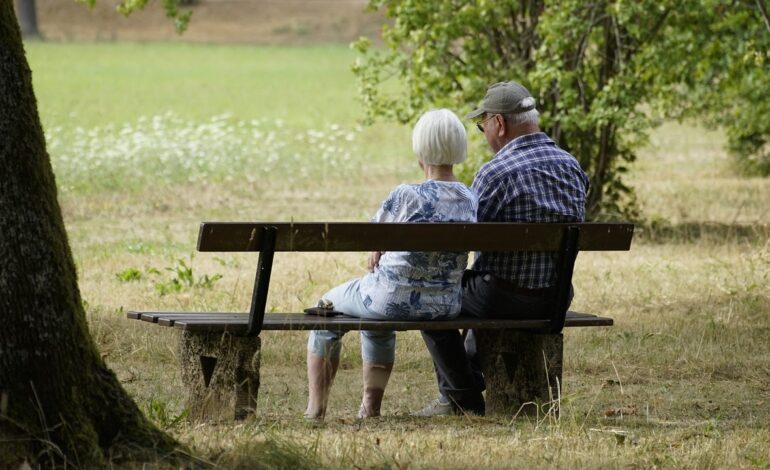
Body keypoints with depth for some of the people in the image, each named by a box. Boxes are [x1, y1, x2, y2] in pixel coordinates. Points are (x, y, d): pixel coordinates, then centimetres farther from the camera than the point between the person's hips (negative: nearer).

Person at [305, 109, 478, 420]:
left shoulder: (406, 196, -22)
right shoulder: (470, 200, -4)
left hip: (394, 298, -6)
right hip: (446, 305, 6)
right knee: (378, 322, 40)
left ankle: (316, 409, 30)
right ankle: (371, 407, 40)